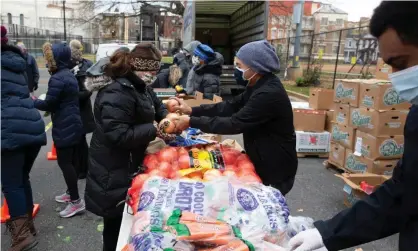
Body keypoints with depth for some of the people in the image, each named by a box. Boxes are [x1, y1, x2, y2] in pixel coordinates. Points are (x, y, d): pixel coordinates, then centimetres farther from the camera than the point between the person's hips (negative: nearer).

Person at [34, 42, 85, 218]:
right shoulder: (69, 75, 13)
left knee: (64, 162, -4)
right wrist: (41, 101, 11)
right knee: (71, 160, 18)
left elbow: (48, 104, -18)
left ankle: (76, 201, 1)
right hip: (73, 124, 10)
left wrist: (33, 102, -1)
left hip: (64, 127, -10)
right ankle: (71, 193, 32)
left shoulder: (57, 79, -19)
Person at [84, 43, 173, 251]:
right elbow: (118, 136, -32)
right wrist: (155, 130, -25)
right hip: (114, 173, -10)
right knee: (116, 225, 10)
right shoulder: (117, 93, -28)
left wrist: (167, 116, -6)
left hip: (129, 165, 10)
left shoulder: (139, 86, 6)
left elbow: (157, 105, 16)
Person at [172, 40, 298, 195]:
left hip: (276, 170, -9)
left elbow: (234, 124, -29)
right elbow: (231, 106, 3)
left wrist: (192, 122, -22)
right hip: (264, 163, 9)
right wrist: (192, 111, -5)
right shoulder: (259, 85, 2)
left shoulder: (269, 94, -30)